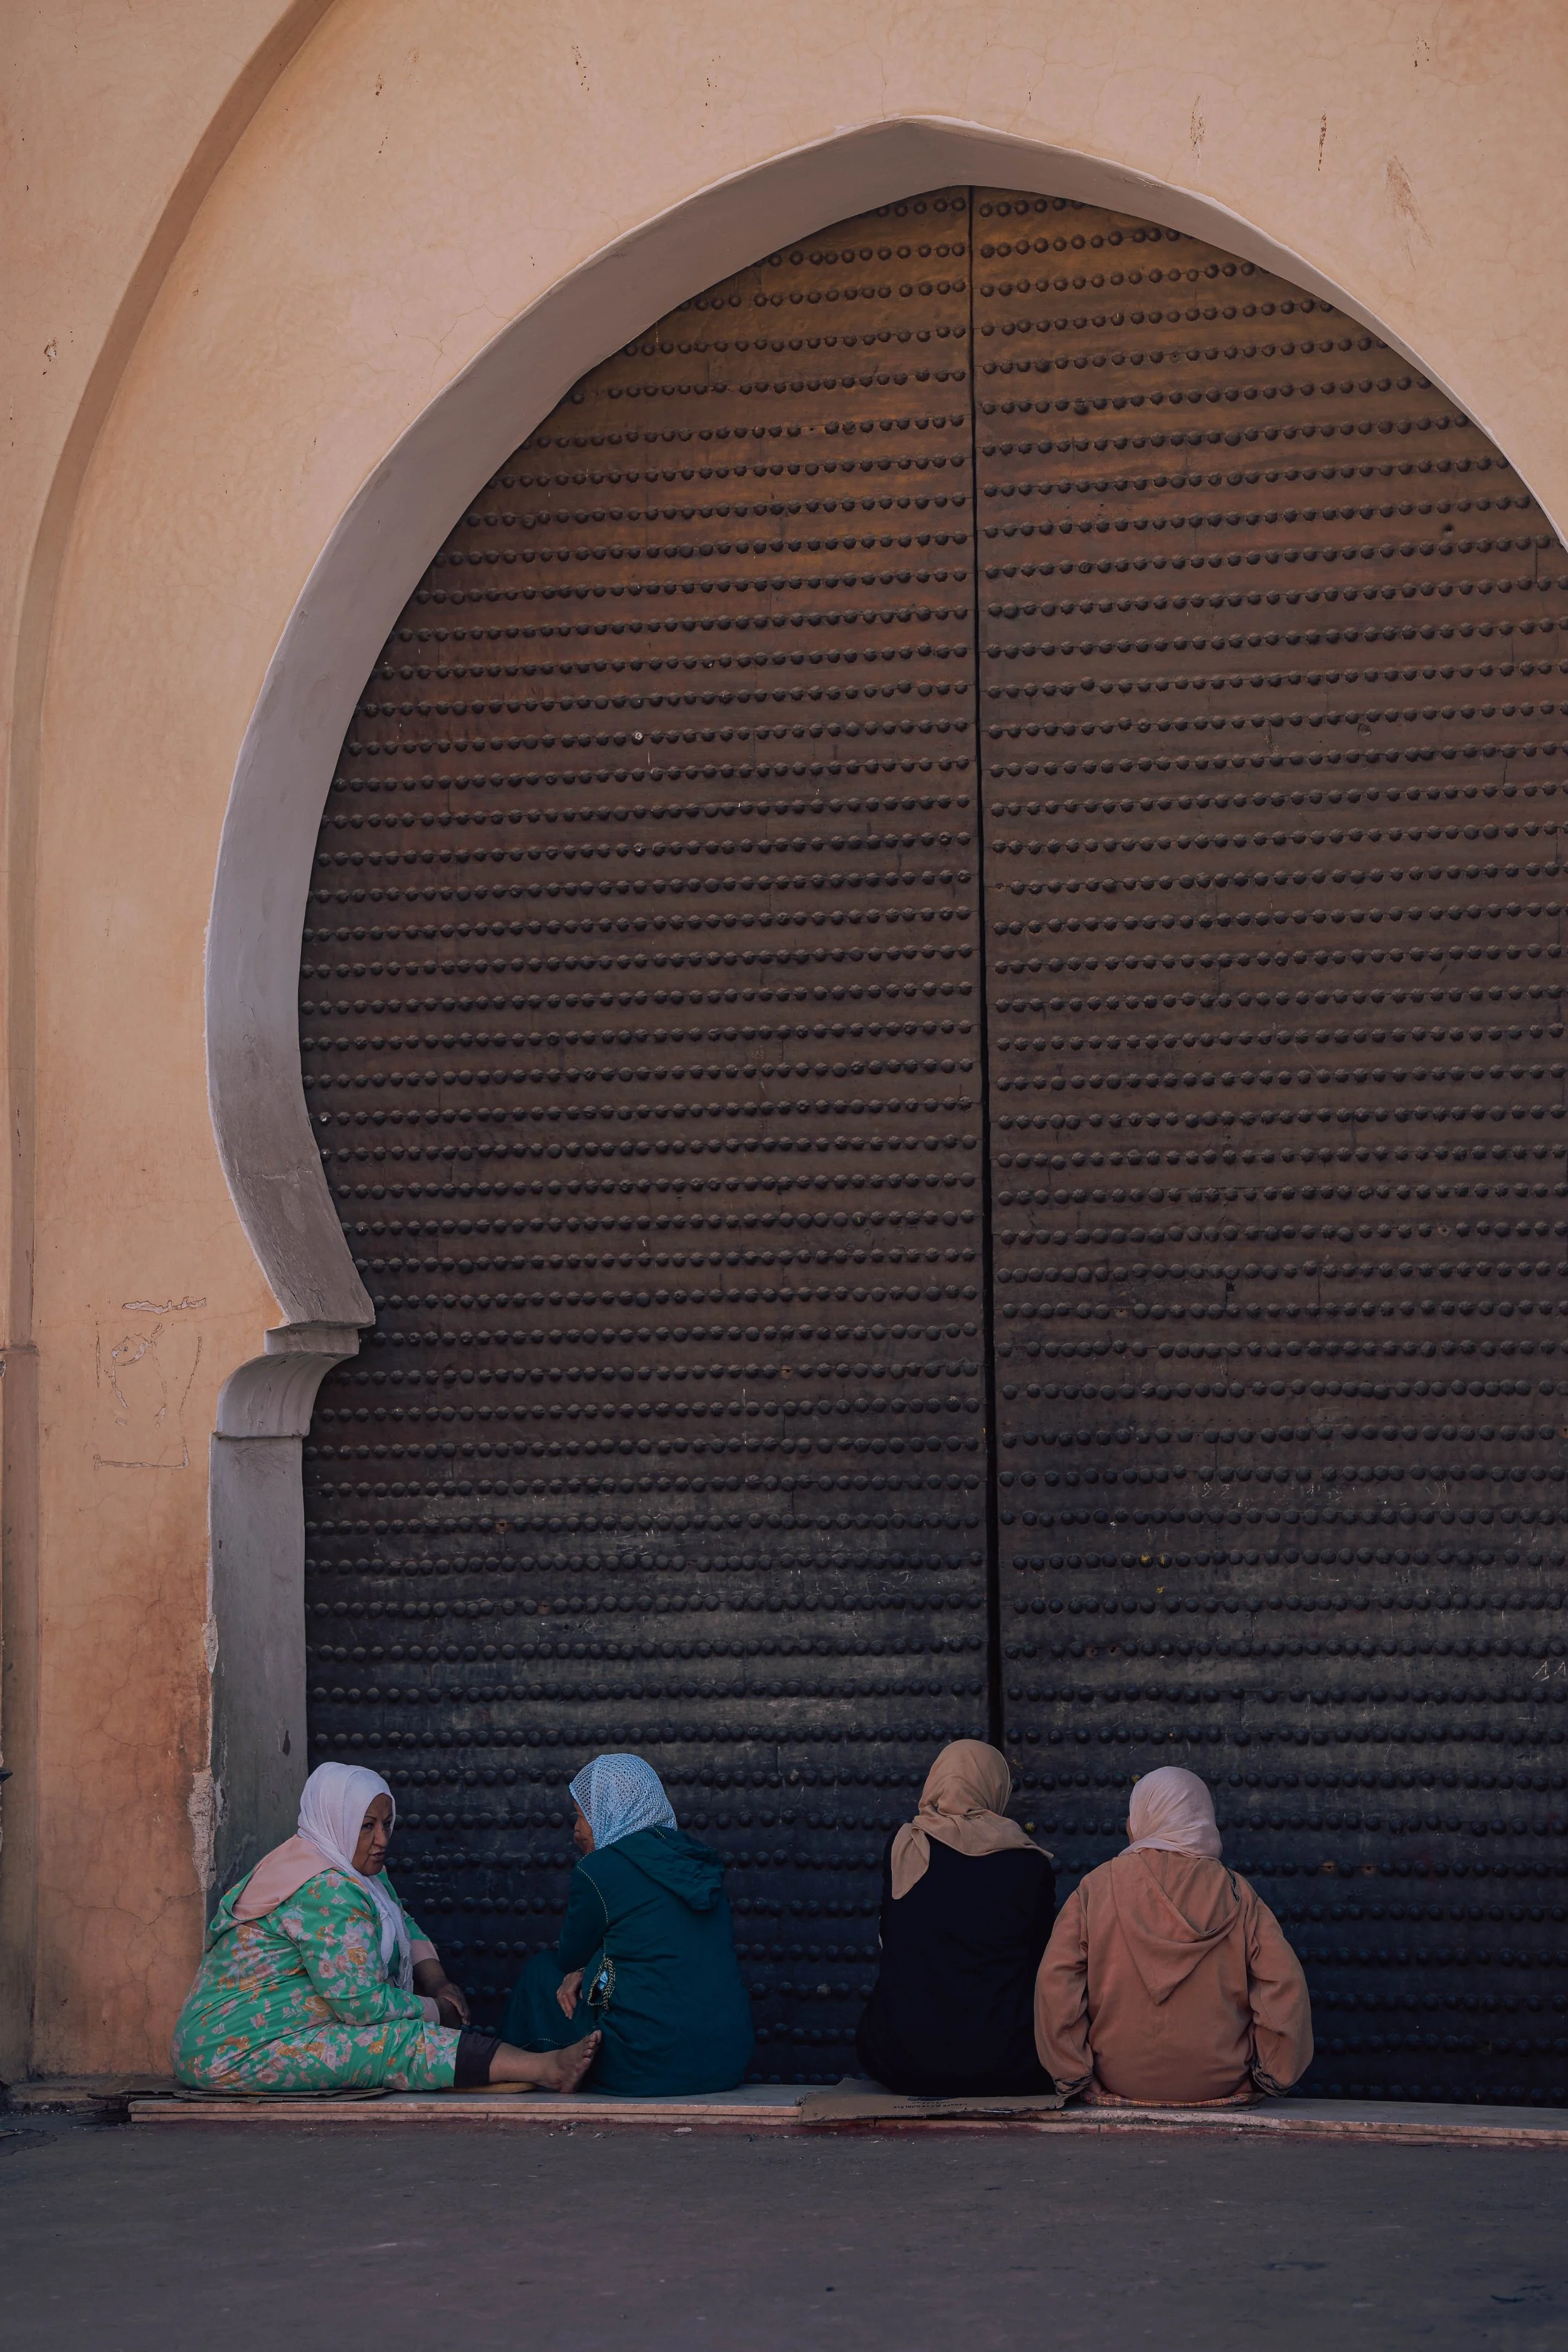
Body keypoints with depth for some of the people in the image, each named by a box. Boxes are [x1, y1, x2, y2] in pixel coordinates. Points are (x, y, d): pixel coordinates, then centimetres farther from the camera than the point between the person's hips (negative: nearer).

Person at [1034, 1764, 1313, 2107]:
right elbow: (1284, 1984, -6)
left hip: (1120, 2083, 0)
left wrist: (1075, 2076, -2)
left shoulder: (1096, 1888, -3)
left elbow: (1055, 1985, -9)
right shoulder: (1235, 1894, -1)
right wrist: (1270, 2076, 4)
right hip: (1219, 2082, 1)